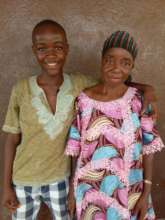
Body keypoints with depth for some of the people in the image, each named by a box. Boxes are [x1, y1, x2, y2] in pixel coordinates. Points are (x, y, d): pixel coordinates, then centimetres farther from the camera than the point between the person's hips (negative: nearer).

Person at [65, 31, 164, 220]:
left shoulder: (139, 100, -11)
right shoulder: (82, 100, -10)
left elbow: (148, 147, -5)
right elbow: (75, 148, -2)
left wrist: (146, 192, -6)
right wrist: (72, 188, 2)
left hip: (128, 191, 0)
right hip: (90, 190, 0)